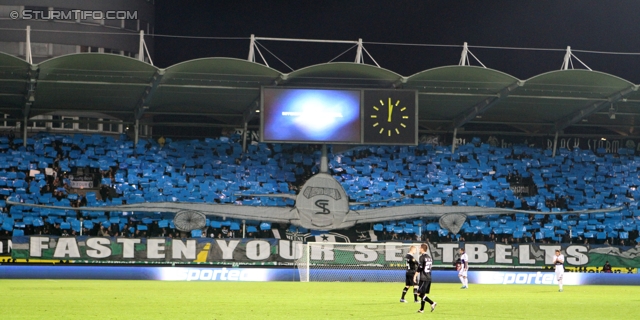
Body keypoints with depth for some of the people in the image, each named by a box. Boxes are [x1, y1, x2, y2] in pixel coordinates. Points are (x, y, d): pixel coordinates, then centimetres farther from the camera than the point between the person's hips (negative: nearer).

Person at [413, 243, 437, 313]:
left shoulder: (422, 257, -10)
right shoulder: (429, 257, 14)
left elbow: (419, 268, -15)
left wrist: (415, 276, -9)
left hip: (423, 278, -8)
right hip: (429, 278, 8)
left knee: (420, 293, -8)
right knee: (423, 294, 12)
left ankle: (432, 303, -18)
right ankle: (422, 309, 13)